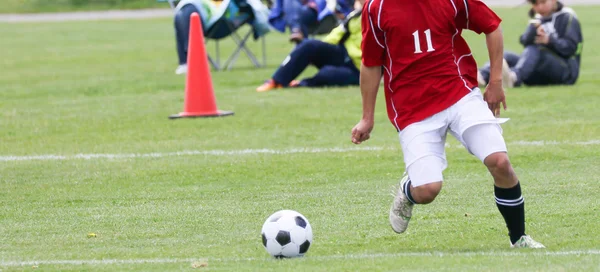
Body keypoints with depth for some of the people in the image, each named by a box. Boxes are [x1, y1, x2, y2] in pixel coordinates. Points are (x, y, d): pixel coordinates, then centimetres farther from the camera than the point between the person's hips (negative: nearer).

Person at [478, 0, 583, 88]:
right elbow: (525, 42, 0)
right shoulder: (538, 20, 17)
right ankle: (482, 76, -42)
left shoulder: (567, 17, 0)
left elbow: (570, 47, -12)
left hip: (566, 70, -6)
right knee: (507, 56, -14)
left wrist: (549, 41, -26)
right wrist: (533, 27, -19)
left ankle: (515, 76, -61)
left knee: (533, 50, -31)